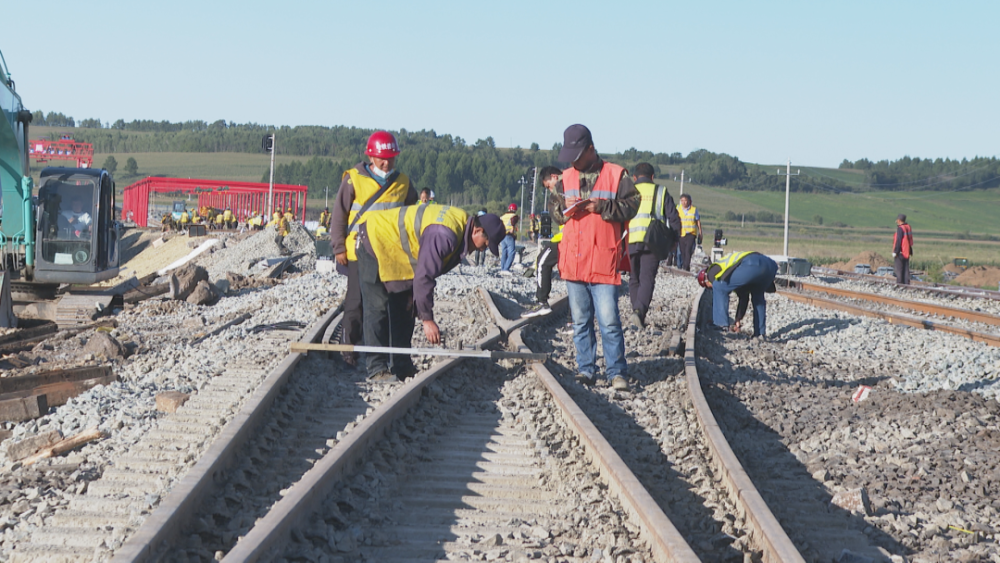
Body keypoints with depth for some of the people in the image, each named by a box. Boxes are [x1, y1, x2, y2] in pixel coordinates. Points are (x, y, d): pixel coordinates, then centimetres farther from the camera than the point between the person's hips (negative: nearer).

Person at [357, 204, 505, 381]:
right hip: (375, 241, -11)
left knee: (403, 308, 11)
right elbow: (423, 277, -33)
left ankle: (402, 366, 14)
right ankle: (377, 369, -12)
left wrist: (413, 294, 2)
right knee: (378, 308, -13)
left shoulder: (461, 221, -2)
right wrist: (427, 319, -27)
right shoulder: (444, 235, -34)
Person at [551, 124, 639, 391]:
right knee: (580, 320, 9)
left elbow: (631, 206, -4)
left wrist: (602, 207, -14)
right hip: (572, 261, 5)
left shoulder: (616, 174, 0)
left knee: (609, 321, -7)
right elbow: (554, 210, 18)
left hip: (604, 263, -5)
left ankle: (617, 372, 1)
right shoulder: (566, 177, 13)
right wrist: (564, 206, -3)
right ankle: (585, 369, 16)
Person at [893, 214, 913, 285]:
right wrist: (910, 251, 21)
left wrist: (895, 252, -16)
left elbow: (898, 241, -19)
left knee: (899, 270, -4)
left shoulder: (900, 228, -16)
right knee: (906, 270, 9)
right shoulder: (908, 228, 11)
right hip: (906, 253, 8)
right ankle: (907, 284, 8)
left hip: (900, 252, -8)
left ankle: (899, 283, -4)